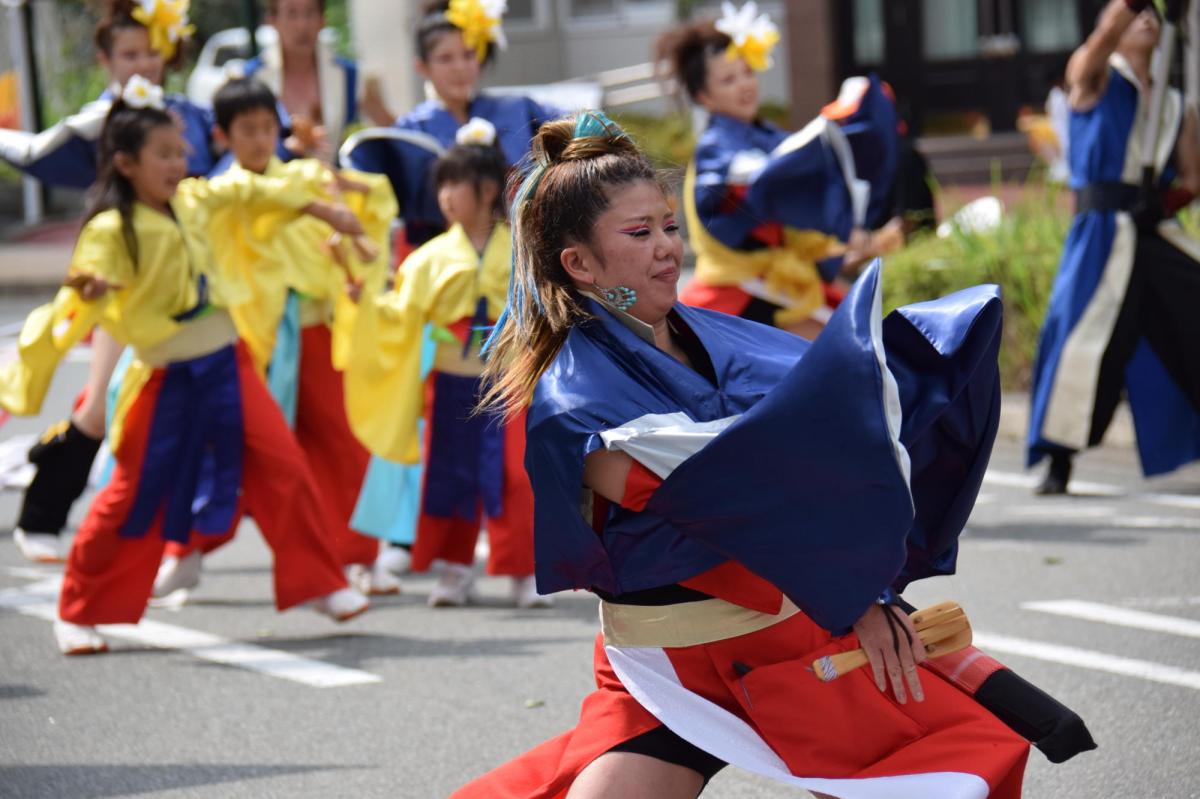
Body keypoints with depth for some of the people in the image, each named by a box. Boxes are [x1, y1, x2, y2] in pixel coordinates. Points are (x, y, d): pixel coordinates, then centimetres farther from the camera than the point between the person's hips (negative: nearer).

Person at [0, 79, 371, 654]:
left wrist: (323, 210, 28)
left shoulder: (192, 199, 5)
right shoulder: (110, 231, -13)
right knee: (136, 498, 2)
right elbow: (80, 304, -20)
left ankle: (321, 584, 9)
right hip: (167, 381, -5)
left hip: (227, 364, 5)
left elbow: (250, 192, 23)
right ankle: (77, 613, 17)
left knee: (285, 470, -3)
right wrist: (86, 294, -43)